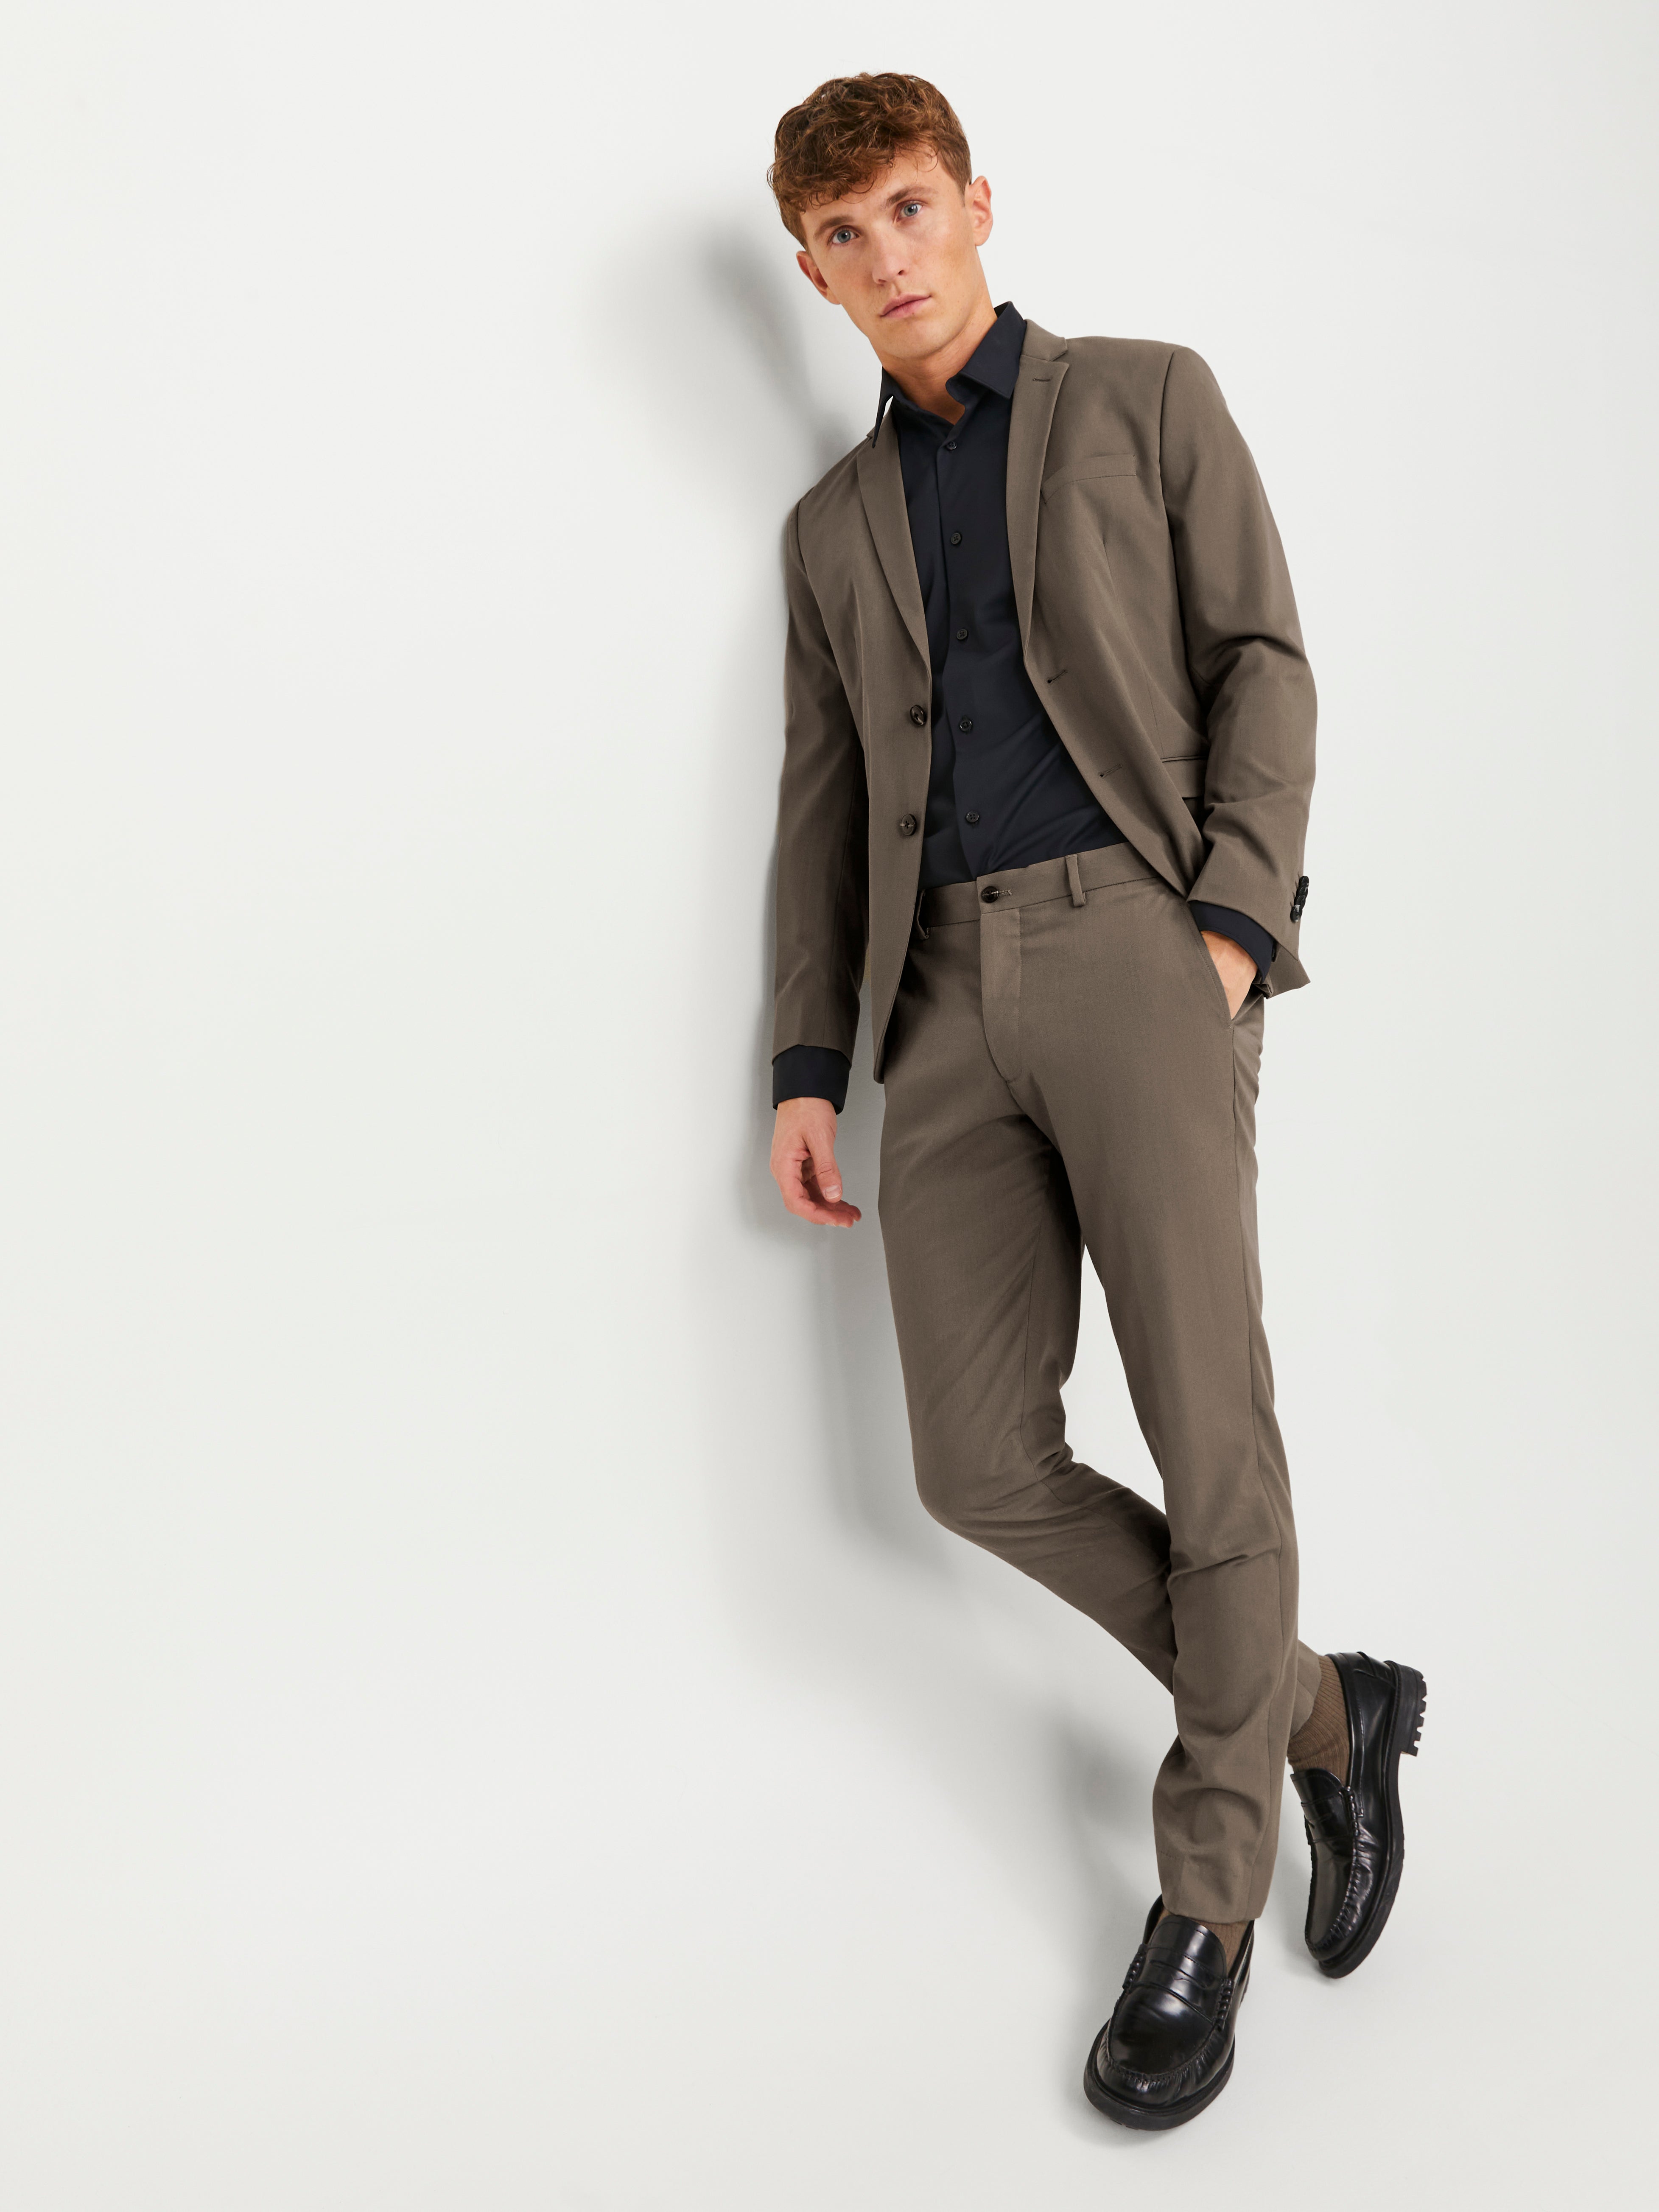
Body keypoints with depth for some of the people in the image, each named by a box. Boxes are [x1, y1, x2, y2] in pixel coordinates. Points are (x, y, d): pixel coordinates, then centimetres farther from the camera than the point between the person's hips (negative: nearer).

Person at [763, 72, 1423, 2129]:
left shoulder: (1147, 398, 13)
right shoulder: (832, 525, 23)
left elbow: (1262, 664, 4)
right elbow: (825, 802, 19)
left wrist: (1232, 927, -11)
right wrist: (806, 1067, 10)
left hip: (1134, 937, -4)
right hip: (951, 993, 4)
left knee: (1206, 1435, -8)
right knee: (985, 1464, -4)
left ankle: (1205, 1899, 11)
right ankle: (1319, 1710, 18)